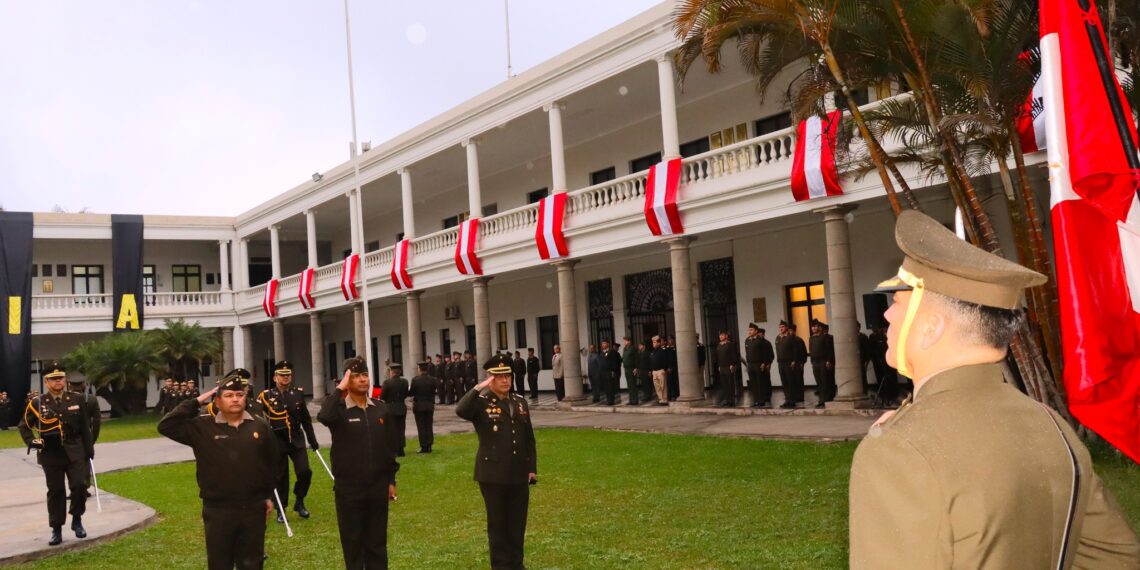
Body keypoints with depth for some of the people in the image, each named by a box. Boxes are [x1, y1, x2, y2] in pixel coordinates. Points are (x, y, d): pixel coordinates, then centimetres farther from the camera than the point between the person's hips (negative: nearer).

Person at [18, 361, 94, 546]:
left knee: (79, 485, -9)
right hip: (50, 453, 0)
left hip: (74, 451, 1)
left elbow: (85, 427, 6)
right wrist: (31, 441, -9)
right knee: (55, 491, 5)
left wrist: (89, 449, 5)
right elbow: (24, 426, 7)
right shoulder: (37, 402, -1)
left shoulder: (77, 400, 3)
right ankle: (56, 530, 14)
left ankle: (77, 520, 13)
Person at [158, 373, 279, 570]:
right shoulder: (202, 426, -4)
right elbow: (166, 426, -14)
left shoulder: (260, 426, 2)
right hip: (218, 511, -1)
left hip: (254, 508, 2)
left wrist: (269, 495, 8)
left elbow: (274, 461, 9)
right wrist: (196, 402, -14)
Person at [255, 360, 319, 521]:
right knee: (280, 477, 5)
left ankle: (299, 502, 15)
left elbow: (306, 419, 11)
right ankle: (281, 510, 18)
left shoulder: (298, 393, 4)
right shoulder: (266, 396, -5)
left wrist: (313, 440, 12)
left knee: (305, 471, -6)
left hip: (297, 440, 2)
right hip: (278, 441, -2)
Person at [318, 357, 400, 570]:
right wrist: (339, 389, -25)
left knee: (378, 542, 11)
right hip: (348, 488, -3)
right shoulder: (339, 409, -7)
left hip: (378, 487, 3)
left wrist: (391, 480, 8)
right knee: (353, 542, 8)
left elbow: (390, 446, 9)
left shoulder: (381, 408, 4)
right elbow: (323, 416, -33)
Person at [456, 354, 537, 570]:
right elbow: (460, 410, -30)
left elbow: (529, 438, 12)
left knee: (518, 523, 12)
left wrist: (532, 468, 9)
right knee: (498, 524, 7)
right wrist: (478, 388, -28)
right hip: (493, 474, -5)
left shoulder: (520, 402, 9)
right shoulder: (481, 402, -6)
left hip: (519, 474, 5)